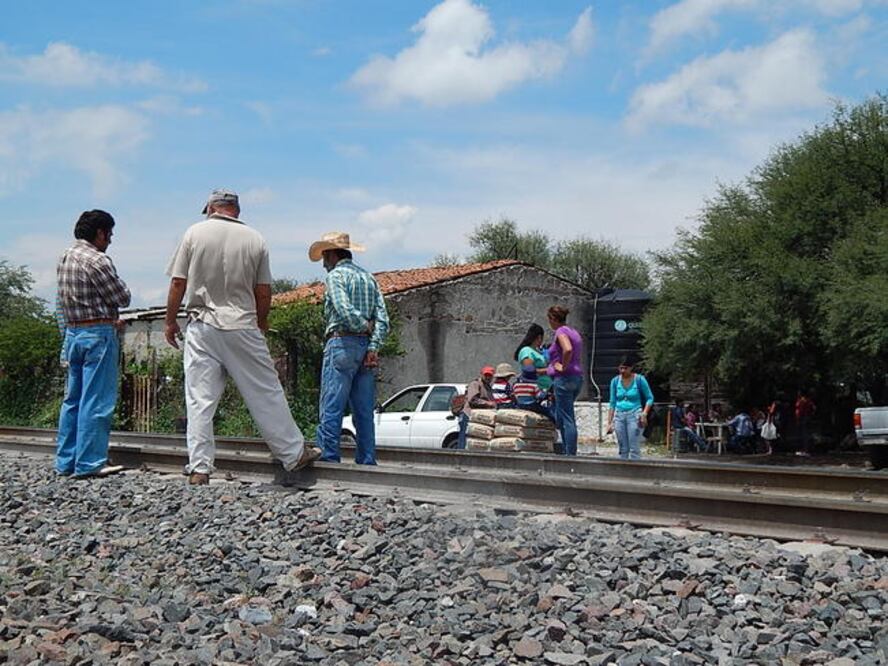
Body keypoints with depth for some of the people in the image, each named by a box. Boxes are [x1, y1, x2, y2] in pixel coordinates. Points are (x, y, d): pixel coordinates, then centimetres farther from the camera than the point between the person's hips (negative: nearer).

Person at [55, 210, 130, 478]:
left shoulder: (65, 257, 13)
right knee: (97, 400, -4)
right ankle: (89, 463, -3)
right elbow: (122, 298, -12)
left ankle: (66, 461, 17)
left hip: (72, 332, 9)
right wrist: (118, 283, 10)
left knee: (73, 398, 13)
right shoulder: (97, 260, -15)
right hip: (98, 334, -9)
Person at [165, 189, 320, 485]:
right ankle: (294, 454, 16)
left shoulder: (195, 233, 1)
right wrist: (262, 323, 22)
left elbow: (178, 283, 0)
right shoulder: (255, 239, 4)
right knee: (266, 394, 8)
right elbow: (263, 292, 5)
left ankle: (199, 469, 1)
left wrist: (170, 322, 11)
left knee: (199, 401, 3)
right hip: (243, 327, 0)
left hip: (202, 327, 0)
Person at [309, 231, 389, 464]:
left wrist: (364, 325, -2)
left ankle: (328, 458, -9)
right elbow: (383, 318, 7)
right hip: (367, 346, 7)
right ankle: (367, 462, 8)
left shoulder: (336, 275, -2)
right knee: (364, 410, 8)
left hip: (342, 343, -7)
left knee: (332, 407, -6)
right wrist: (373, 346, 0)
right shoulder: (368, 277, 18)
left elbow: (345, 312, -18)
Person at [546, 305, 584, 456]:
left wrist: (563, 367, -16)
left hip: (564, 378, -9)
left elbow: (568, 349, -30)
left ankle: (570, 454, -6)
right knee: (560, 417, 16)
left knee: (567, 420, -6)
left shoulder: (561, 332, -10)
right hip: (577, 377, 9)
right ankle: (566, 452, 17)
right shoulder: (574, 333, 17)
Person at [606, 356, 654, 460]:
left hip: (634, 415, -4)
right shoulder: (615, 381, 6)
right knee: (623, 449, 7)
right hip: (619, 416, 4)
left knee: (634, 448, -9)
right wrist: (609, 422, 8)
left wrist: (644, 413, -11)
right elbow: (612, 403, 12)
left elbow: (650, 398, 4)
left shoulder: (639, 379, -3)